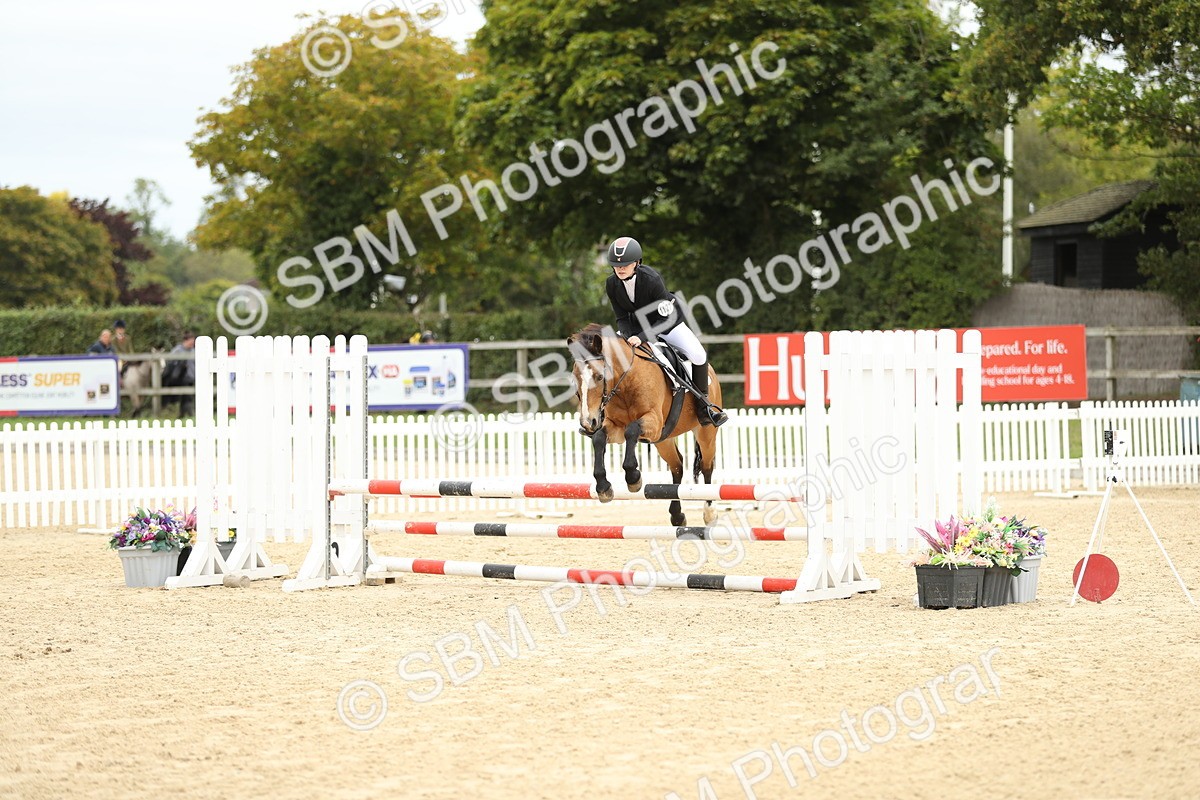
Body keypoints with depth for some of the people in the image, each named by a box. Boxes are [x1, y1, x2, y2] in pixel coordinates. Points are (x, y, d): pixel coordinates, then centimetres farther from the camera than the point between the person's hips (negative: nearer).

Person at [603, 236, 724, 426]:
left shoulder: (652, 279, -31)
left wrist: (642, 338, -40)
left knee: (698, 356, -25)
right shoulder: (612, 284, -16)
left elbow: (664, 318, -29)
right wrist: (628, 338, -28)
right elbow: (622, 318, -8)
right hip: (636, 327, 4)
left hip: (667, 323, -4)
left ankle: (703, 406, -6)